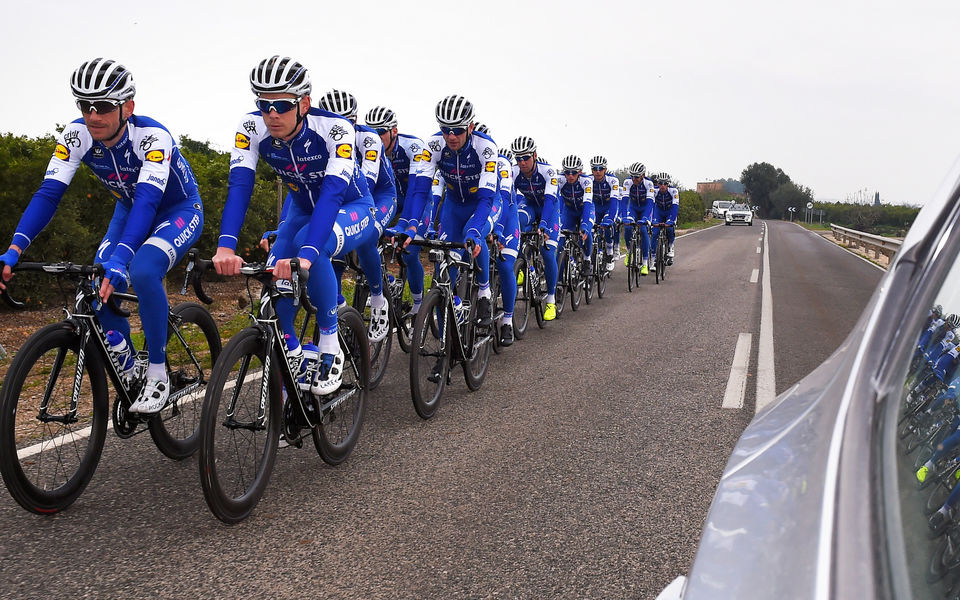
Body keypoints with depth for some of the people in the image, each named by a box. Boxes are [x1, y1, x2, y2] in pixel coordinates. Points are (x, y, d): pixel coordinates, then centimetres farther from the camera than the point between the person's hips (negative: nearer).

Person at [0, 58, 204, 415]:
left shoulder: (153, 137, -34)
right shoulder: (76, 136, -19)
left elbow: (148, 201, -44)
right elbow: (49, 193, -25)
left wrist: (119, 260, -58)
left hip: (179, 211, -6)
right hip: (130, 210, 6)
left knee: (142, 272, -33)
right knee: (98, 287, -13)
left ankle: (158, 376, -18)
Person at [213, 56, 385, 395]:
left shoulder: (334, 128, -33)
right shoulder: (253, 128, -21)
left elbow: (332, 191, -44)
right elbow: (239, 185, -31)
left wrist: (306, 255, -58)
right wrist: (226, 246, -48)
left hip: (351, 210, -4)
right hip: (303, 210, 4)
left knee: (311, 243, -36)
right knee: (275, 277, -21)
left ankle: (330, 348, -21)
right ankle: (291, 354, 4)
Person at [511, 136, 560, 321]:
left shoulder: (547, 171, -30)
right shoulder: (514, 173, -21)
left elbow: (550, 200, -40)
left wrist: (543, 224, -55)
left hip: (549, 208, -2)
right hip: (530, 206, 2)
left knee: (548, 252, -14)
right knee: (519, 217, -37)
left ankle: (551, 300, -1)